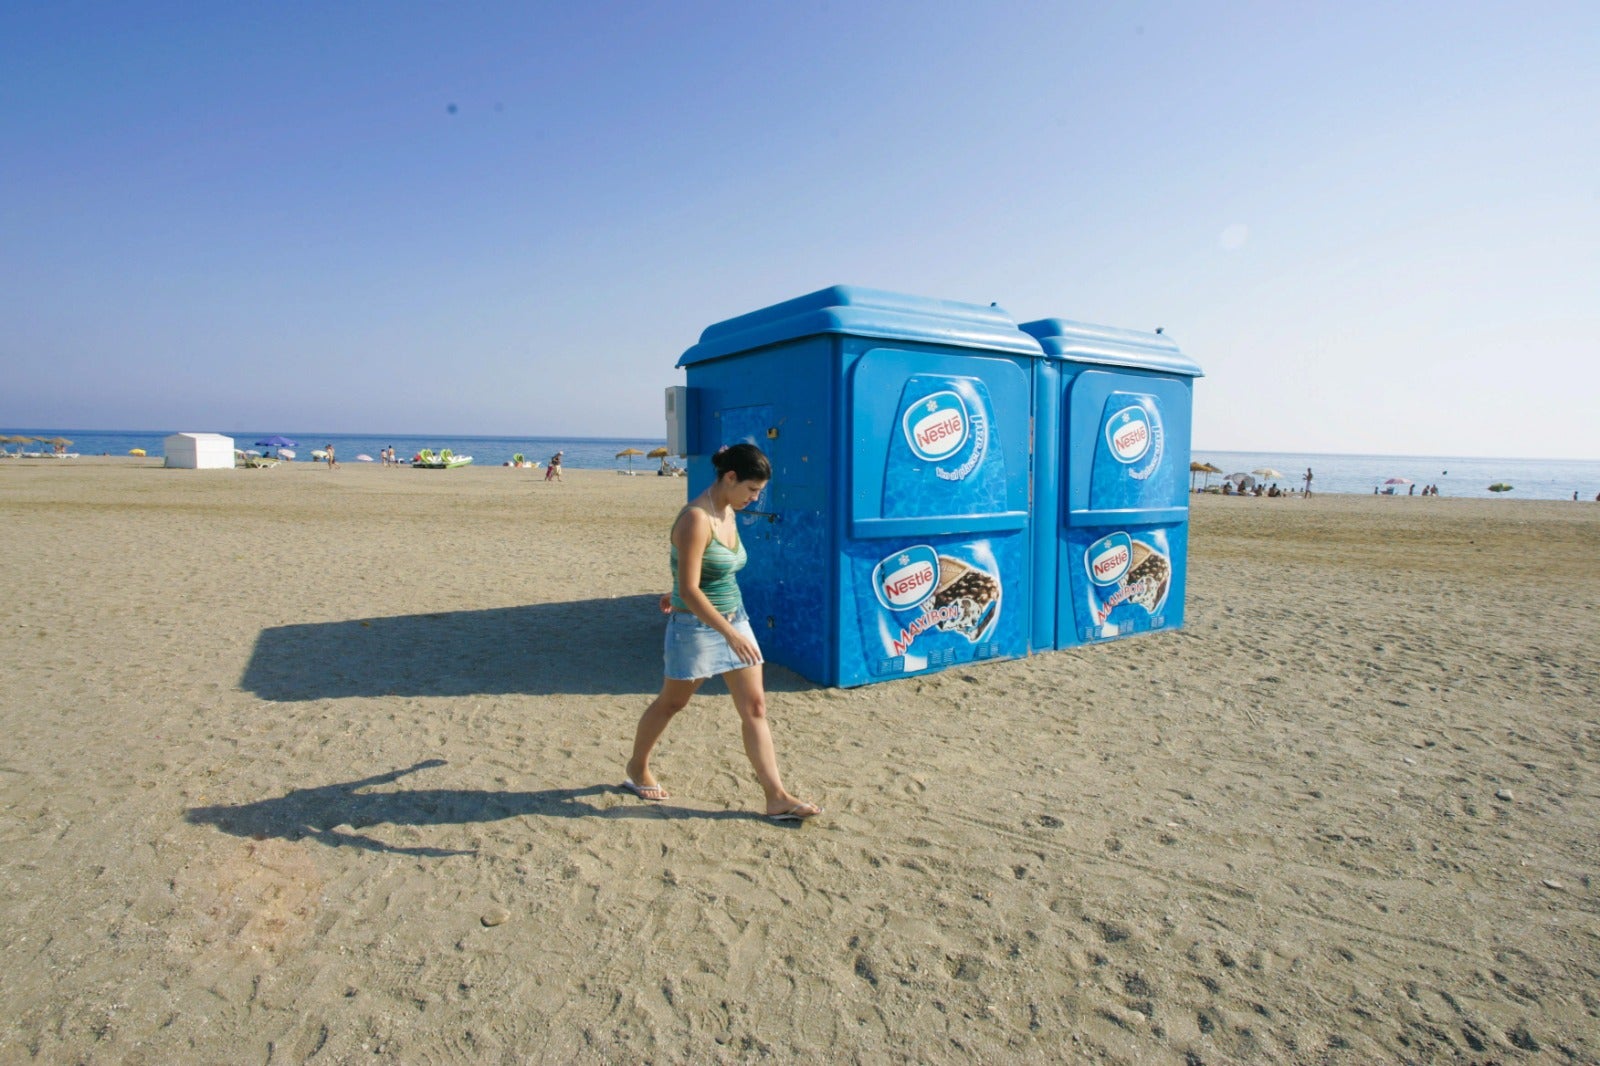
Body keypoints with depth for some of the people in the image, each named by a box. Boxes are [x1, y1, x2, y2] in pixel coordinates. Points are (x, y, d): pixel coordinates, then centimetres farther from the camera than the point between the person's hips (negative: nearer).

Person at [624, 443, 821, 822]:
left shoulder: (729, 514, 3)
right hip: (696, 625, -7)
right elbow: (688, 589, -27)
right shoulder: (696, 519, -23)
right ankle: (637, 768, 40)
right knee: (671, 703, 14)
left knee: (755, 708, 4)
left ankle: (777, 798, 9)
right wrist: (730, 633, -29)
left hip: (734, 618, 8)